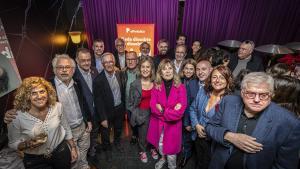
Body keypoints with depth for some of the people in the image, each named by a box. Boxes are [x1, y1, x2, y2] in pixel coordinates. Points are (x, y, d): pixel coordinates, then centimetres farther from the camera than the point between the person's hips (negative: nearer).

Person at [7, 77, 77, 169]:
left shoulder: (57, 107, -15)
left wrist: (73, 148, 4)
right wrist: (28, 144, -27)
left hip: (61, 151, 3)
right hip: (34, 159, -2)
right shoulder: (17, 117, -21)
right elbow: (13, 143, -6)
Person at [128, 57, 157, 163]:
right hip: (142, 114, -2)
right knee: (142, 135, 15)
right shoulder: (135, 84, -13)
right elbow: (131, 103, -5)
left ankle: (153, 148, 49)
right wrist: (137, 115, -7)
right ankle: (142, 151, 45)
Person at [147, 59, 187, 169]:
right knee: (160, 145, 23)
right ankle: (163, 158, 57)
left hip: (173, 124, -2)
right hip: (158, 123, 3)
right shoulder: (156, 87, -5)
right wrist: (170, 111, -21)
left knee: (171, 148, 11)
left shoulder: (180, 87, -13)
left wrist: (162, 111, -17)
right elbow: (153, 106, -13)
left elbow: (180, 110, -19)